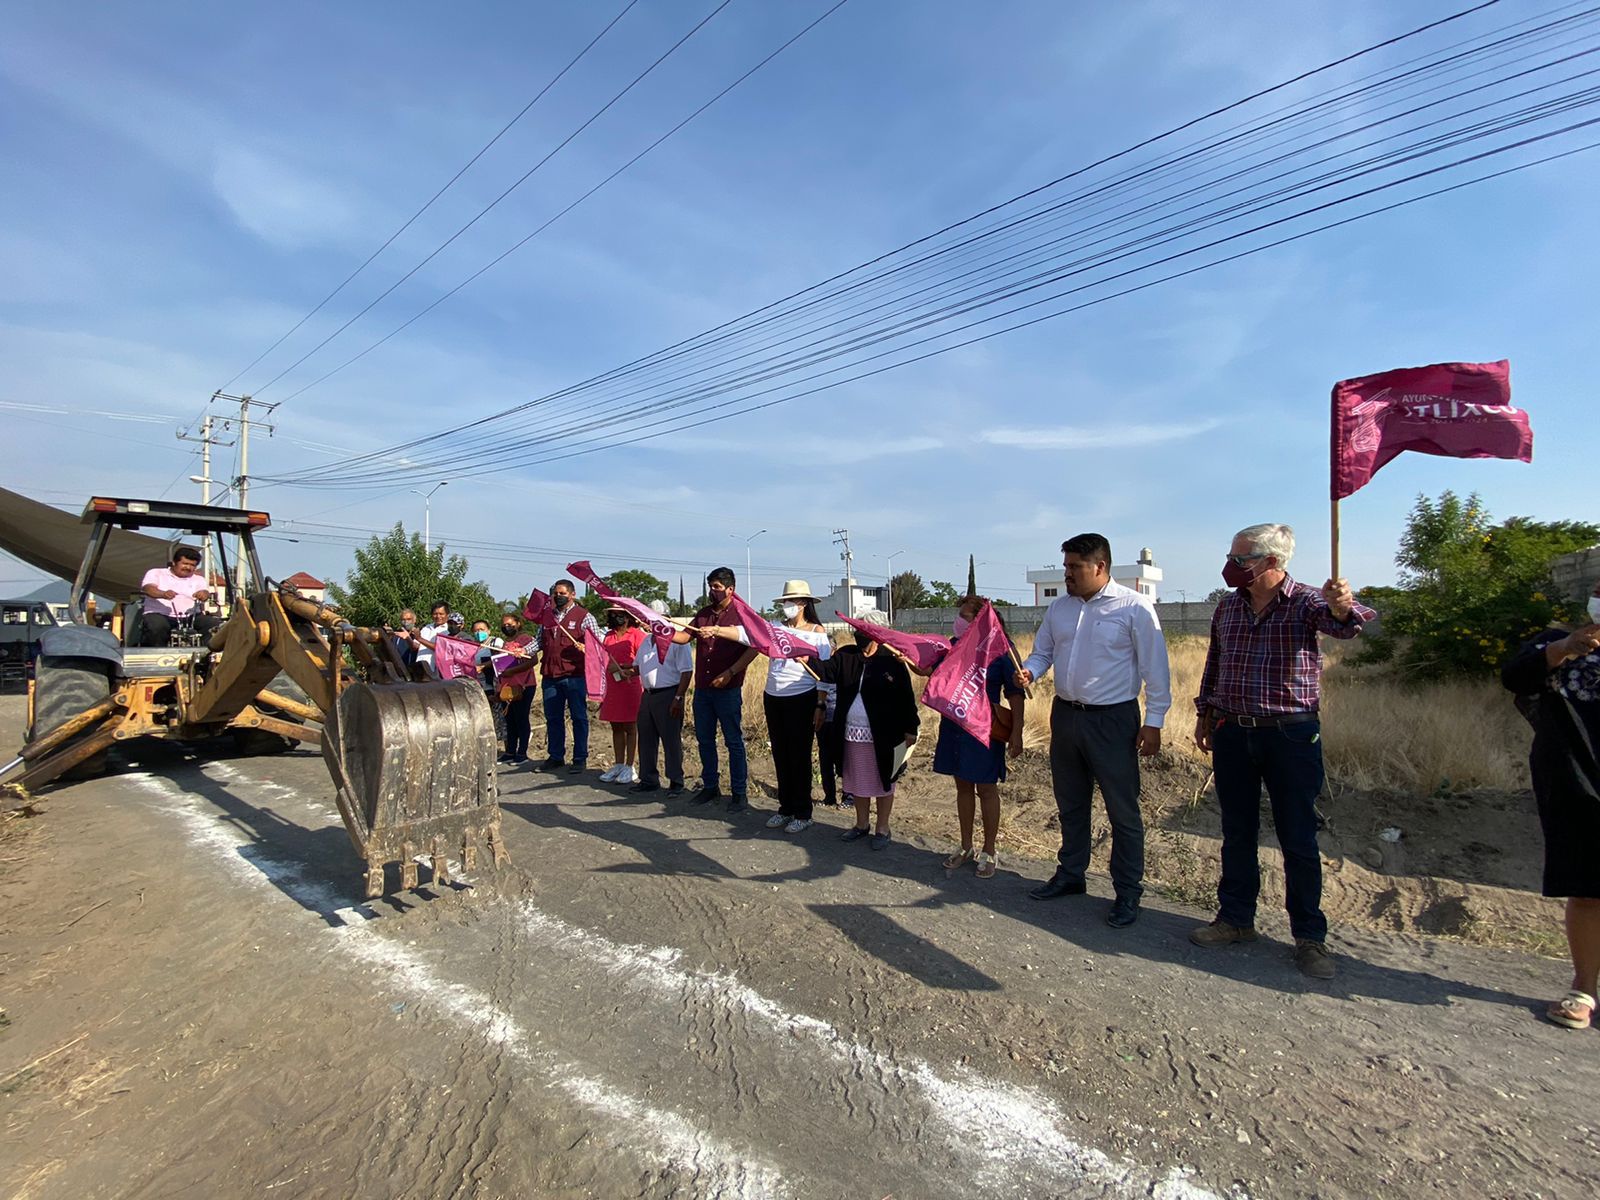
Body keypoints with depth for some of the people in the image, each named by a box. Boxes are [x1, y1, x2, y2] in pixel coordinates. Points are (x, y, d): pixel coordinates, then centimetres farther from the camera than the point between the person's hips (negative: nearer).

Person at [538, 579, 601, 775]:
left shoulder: (583, 616, -1)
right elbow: (540, 642, 21)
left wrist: (585, 648, -24)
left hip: (574, 676, -5)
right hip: (550, 676, 6)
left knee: (579, 718, 2)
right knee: (552, 718, 12)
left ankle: (580, 759, 9)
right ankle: (556, 756, 24)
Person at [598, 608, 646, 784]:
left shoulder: (637, 634, -5)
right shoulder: (608, 636, 15)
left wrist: (621, 667, -18)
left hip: (630, 686, -6)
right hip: (611, 688, 6)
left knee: (630, 727, 1)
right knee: (616, 728, 11)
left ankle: (629, 767, 8)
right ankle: (618, 765, 19)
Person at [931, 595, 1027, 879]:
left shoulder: (1000, 649, -13)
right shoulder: (954, 645, 2)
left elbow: (1016, 694, -10)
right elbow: (931, 671, 13)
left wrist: (1016, 733, -13)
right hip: (954, 726, 5)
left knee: (986, 788, 7)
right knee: (963, 786, 15)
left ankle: (989, 851, 22)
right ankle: (966, 847, 29)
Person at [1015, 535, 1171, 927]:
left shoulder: (1134, 607, -11)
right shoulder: (1059, 608, 6)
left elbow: (1155, 668, -9)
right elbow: (1042, 652, 12)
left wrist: (1154, 720, -11)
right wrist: (1029, 672, -10)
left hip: (1113, 720, -6)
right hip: (1065, 715, 6)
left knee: (1123, 810, 4)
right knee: (1070, 804, 18)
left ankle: (1128, 892, 19)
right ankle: (1070, 874, 34)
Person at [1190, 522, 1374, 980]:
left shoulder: (1305, 603, -8)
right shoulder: (1228, 606, 6)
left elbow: (1339, 624, -31)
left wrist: (1343, 608, -53)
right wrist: (1204, 713, 15)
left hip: (1291, 736, -4)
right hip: (1231, 734, 4)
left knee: (1298, 839, 5)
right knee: (1237, 834, 13)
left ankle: (1309, 937, 20)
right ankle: (1236, 919, 27)